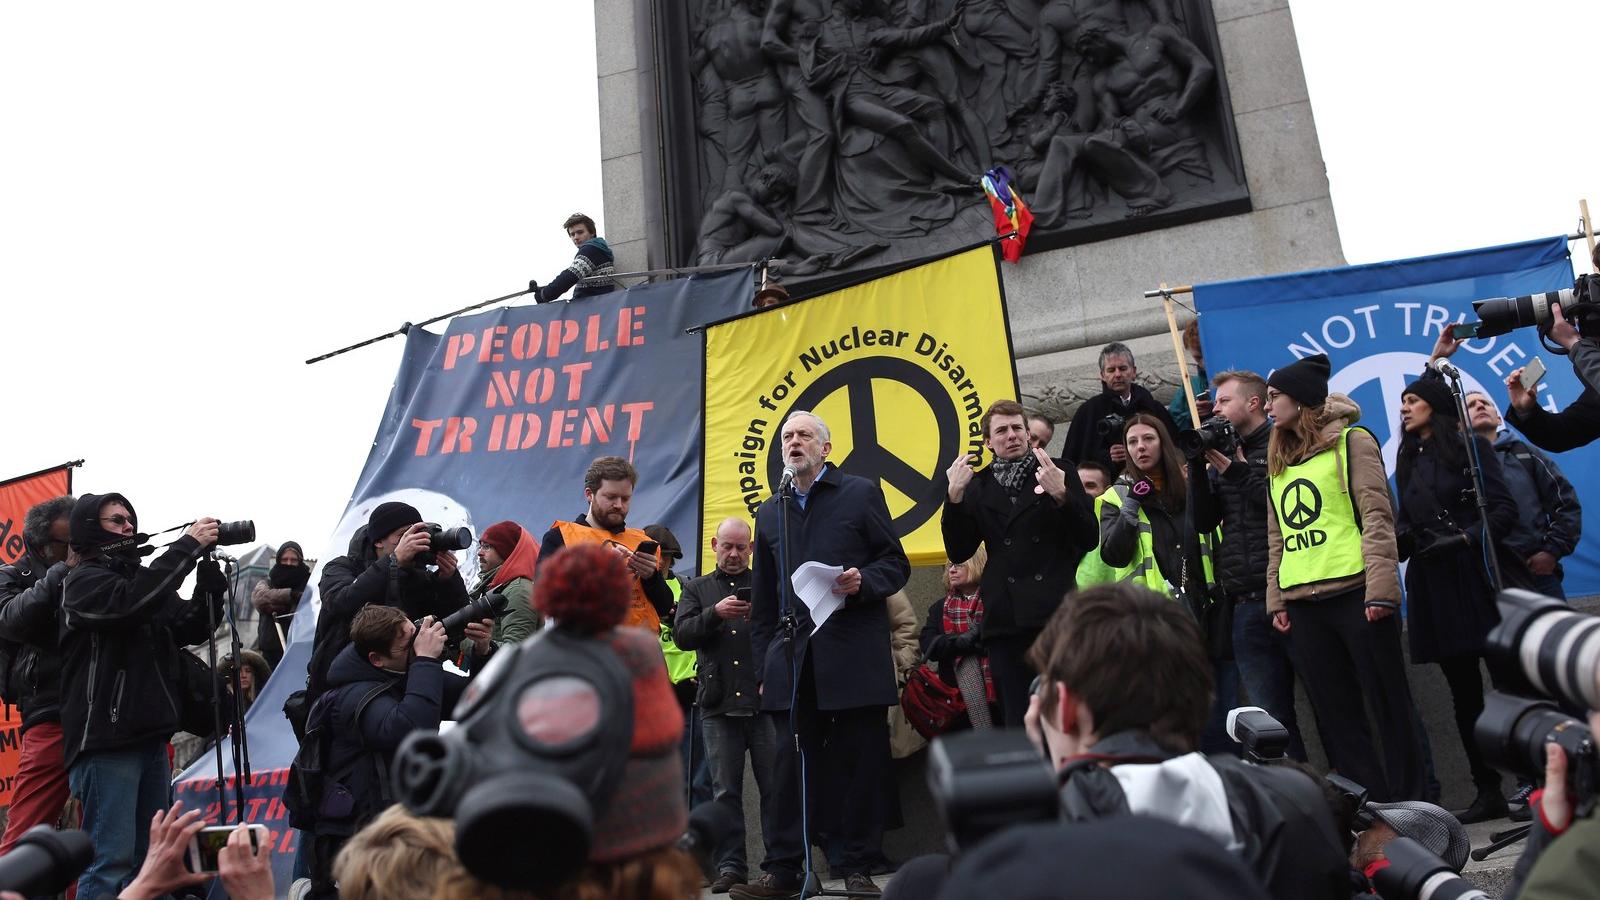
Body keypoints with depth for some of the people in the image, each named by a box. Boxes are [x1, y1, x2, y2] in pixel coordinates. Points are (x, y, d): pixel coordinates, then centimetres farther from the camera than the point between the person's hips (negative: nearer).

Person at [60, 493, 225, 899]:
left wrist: (209, 571, 0)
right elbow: (132, 603, -23)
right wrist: (188, 545, -19)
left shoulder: (140, 578, 18)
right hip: (106, 742, -8)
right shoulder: (83, 581, -3)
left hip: (151, 737, 8)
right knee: (112, 861, -11)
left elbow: (193, 629, 13)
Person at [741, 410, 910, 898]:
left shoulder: (861, 493, 7)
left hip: (855, 653, -3)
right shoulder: (770, 513, 18)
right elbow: (763, 600, 19)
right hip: (793, 658, 3)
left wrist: (864, 582, -16)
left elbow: (896, 564, 5)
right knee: (792, 763, 3)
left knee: (864, 761, 1)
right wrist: (763, 664, 13)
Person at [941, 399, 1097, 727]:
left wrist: (1061, 495, -15)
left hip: (1056, 613, -2)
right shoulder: (978, 486, 13)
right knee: (1017, 722, 4)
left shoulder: (1058, 472, 7)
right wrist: (954, 497, -6)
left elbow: (1088, 540, 0)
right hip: (1006, 622, 2)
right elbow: (958, 552, 6)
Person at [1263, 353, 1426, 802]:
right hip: (1302, 605, 6)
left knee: (1389, 704, 1)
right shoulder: (1278, 462, 20)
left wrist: (1381, 588, -16)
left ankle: (1409, 801, 9)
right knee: (1336, 716, 7)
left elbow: (1377, 516, -6)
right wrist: (1276, 598, 10)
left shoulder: (1351, 442, 3)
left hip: (1353, 593, -6)